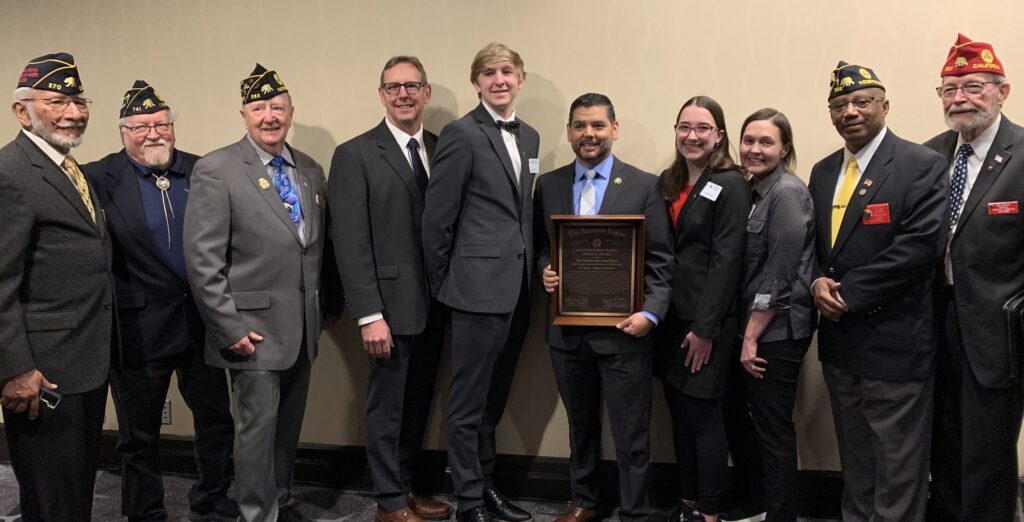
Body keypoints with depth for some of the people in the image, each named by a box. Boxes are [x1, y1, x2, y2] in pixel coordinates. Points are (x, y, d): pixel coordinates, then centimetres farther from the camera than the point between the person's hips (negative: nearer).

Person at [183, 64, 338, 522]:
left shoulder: (310, 171, 9)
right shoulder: (216, 170, -9)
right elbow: (202, 260, -13)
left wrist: (327, 306, 12)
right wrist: (229, 328, -14)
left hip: (302, 330, 6)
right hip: (255, 329, -6)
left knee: (288, 427, 17)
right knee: (258, 429, 4)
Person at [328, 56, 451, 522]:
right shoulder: (355, 155, -6)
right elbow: (350, 242, -11)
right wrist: (370, 314, -15)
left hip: (434, 303, 5)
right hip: (392, 304, -5)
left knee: (418, 404, 15)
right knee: (388, 406, 6)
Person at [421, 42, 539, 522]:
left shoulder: (529, 136, 14)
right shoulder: (461, 133, -9)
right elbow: (436, 217, -9)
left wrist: (532, 271, 14)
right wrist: (442, 283, -4)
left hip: (518, 288, 7)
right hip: (480, 286, -7)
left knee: (495, 398, 18)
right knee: (469, 403, 4)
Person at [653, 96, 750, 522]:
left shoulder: (730, 185, -8)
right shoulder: (667, 183, 11)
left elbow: (726, 260, -13)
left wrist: (705, 328, -16)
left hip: (707, 321, -6)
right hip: (670, 316, 6)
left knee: (703, 416, 0)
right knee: (680, 415, 13)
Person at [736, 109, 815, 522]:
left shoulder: (787, 192, -14)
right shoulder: (755, 191, 12)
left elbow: (779, 274, -18)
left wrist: (752, 336, -16)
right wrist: (747, 333, 12)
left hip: (777, 329, -9)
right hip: (756, 326, 9)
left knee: (773, 429, 1)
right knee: (756, 421, 17)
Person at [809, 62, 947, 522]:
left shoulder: (921, 166, -9)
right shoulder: (823, 172, 12)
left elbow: (922, 244, -19)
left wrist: (847, 292, -18)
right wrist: (817, 282, -8)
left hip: (894, 342, -6)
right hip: (838, 339, 7)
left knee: (897, 468, 4)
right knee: (854, 459, 19)